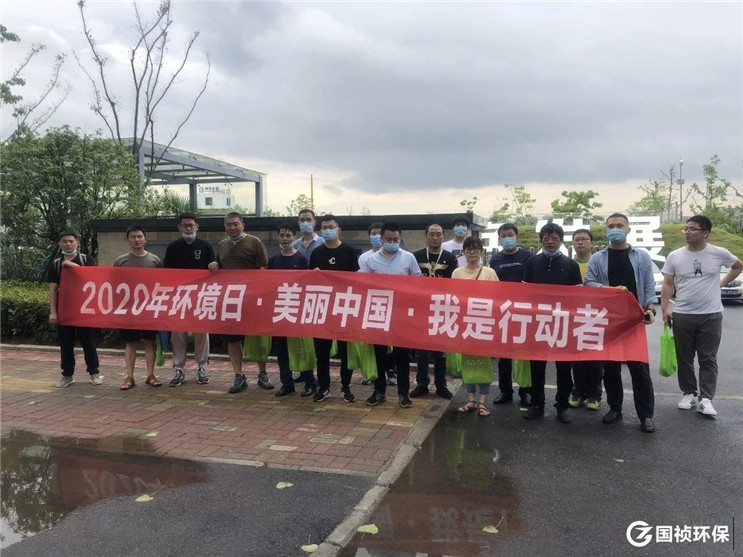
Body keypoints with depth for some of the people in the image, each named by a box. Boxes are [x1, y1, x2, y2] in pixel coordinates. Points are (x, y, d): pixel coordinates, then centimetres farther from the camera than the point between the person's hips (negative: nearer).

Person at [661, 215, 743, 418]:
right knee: (684, 359, 9)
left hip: (711, 316, -1)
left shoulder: (719, 254, -2)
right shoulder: (675, 256, 0)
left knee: (708, 359, 3)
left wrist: (723, 282, 5)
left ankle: (705, 399, 7)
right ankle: (689, 393, 21)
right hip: (682, 315, 1)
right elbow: (667, 284, 2)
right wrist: (665, 309, -7)